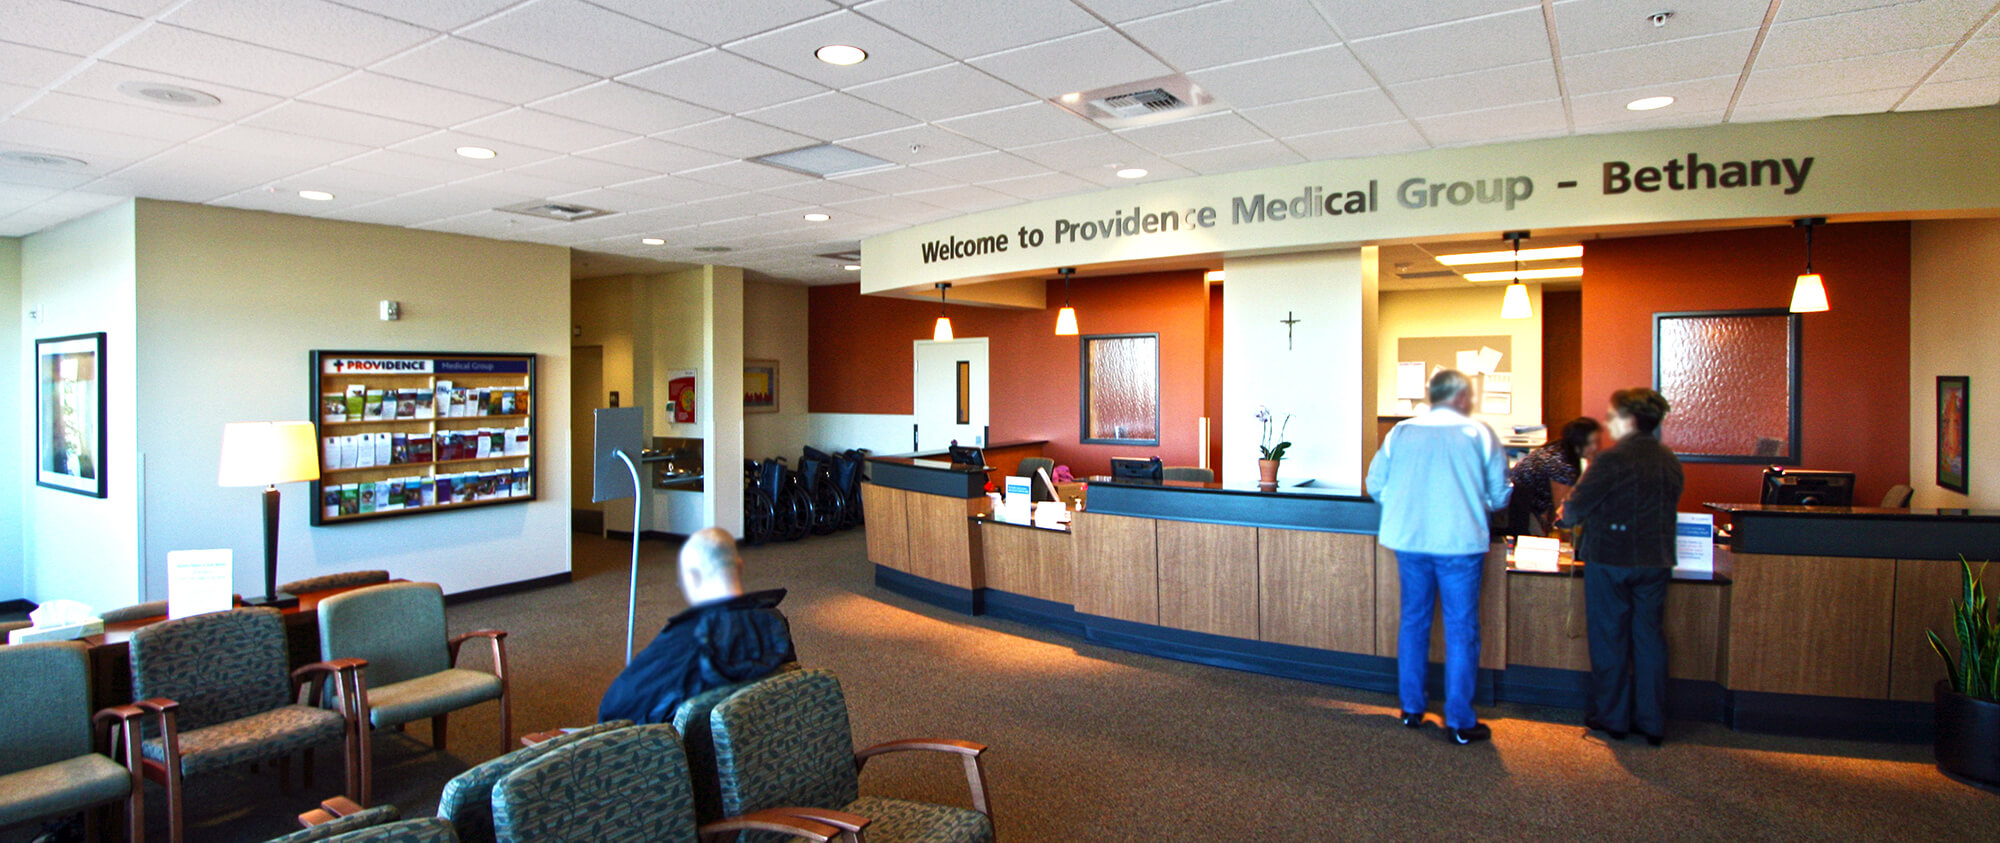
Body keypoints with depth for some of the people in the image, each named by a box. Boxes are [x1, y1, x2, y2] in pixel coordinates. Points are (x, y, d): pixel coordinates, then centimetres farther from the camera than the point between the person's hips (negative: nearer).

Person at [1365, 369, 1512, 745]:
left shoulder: (1399, 433, 3)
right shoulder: (1479, 434, -4)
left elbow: (1375, 485, 6)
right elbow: (1499, 494, 0)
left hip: (1409, 541, 3)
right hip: (1460, 542, -3)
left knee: (1413, 621, 15)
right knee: (1461, 629, 5)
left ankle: (1411, 708, 25)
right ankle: (1460, 721, 11)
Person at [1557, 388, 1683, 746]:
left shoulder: (1612, 459, -16)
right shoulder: (1670, 461, 5)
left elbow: (1574, 509, -14)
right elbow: (1668, 508, 15)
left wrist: (1566, 513, 8)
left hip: (1610, 558, -6)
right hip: (1656, 559, 6)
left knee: (1609, 638, 6)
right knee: (1649, 638, 12)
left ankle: (1612, 717, 16)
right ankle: (1652, 723, 18)